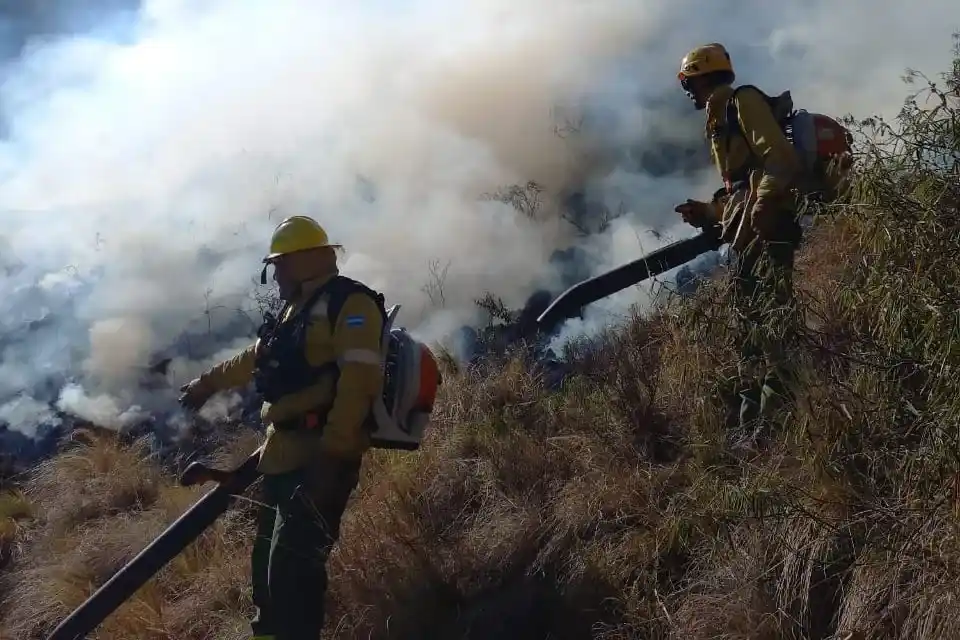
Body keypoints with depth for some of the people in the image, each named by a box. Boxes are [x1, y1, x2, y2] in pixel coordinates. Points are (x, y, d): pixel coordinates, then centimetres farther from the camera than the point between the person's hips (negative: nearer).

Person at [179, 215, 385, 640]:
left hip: (320, 457, -10)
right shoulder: (298, 309, 21)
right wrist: (208, 383, 50)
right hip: (285, 455, 10)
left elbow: (359, 381, -22)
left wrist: (332, 454, -29)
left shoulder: (349, 304, -10)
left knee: (293, 569, -14)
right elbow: (255, 358, 38)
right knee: (268, 563, 16)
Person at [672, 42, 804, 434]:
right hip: (744, 232, 10)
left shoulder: (743, 102, 1)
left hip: (766, 225, -10)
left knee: (771, 316, -19)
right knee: (748, 326, 6)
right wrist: (707, 213, 18)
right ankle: (753, 414, 7)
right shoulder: (720, 123, 29)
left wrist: (765, 202, -28)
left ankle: (780, 401, -25)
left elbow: (779, 156, -14)